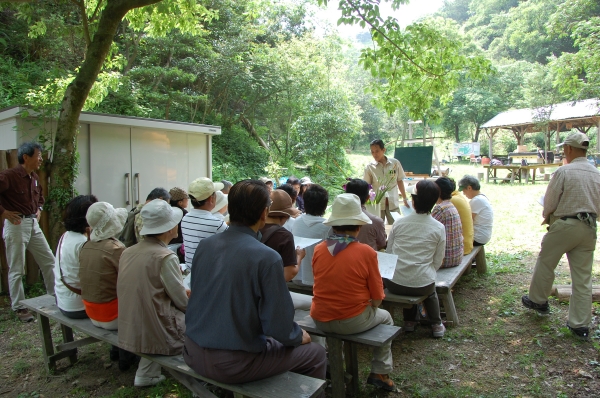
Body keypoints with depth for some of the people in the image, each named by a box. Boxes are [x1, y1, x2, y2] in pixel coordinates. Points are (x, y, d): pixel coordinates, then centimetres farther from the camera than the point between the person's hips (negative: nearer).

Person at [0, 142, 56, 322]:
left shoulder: (35, 177, 10)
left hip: (33, 224, 8)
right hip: (16, 224, -8)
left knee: (49, 261, 11)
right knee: (16, 270, 3)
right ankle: (19, 308, 15)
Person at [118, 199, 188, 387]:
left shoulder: (128, 252, 0)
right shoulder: (166, 257, -21)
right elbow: (183, 302, -13)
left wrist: (182, 291, 15)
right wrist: (188, 296, 9)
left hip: (129, 332, 7)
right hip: (156, 333, -7)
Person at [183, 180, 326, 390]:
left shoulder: (205, 245, -3)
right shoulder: (267, 258, -21)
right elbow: (279, 328, -19)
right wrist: (299, 336, 4)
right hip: (232, 364, -7)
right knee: (316, 354, 13)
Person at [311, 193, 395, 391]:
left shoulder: (318, 249, -6)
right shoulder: (366, 252, -16)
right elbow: (377, 298, -8)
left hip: (320, 320, 3)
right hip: (353, 322, -3)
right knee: (385, 317, 27)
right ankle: (380, 372, 29)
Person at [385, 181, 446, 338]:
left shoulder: (399, 223, -5)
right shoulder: (439, 228, -7)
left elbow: (388, 252, 5)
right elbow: (437, 262, 0)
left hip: (394, 284, 1)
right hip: (422, 285, 0)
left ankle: (410, 321, 38)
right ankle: (436, 324, 33)